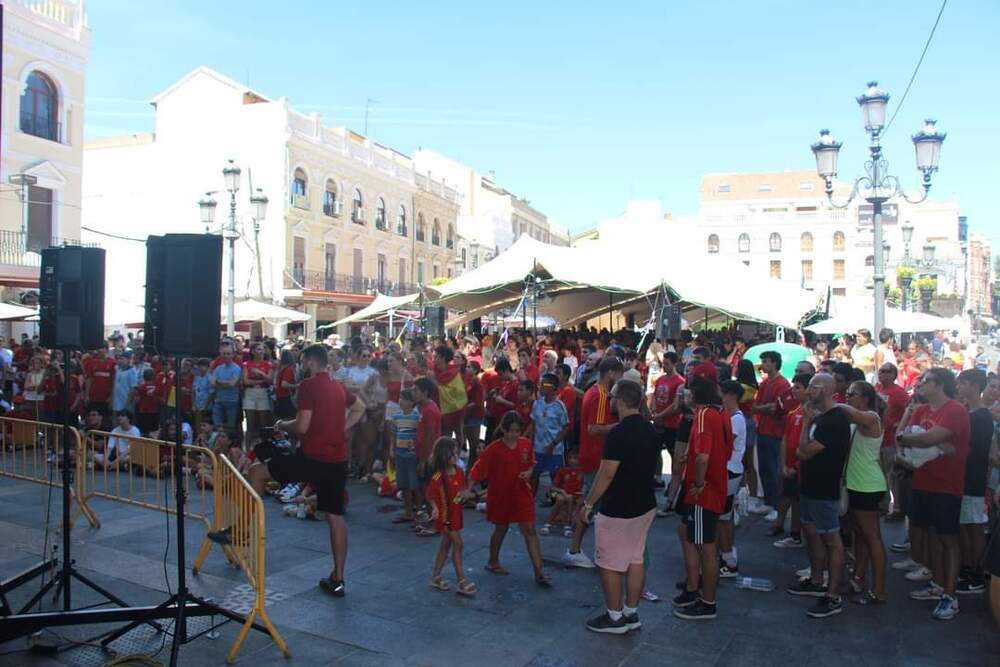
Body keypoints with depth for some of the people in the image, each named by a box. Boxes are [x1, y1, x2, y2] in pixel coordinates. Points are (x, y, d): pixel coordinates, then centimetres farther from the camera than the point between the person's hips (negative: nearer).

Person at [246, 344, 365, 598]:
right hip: (338, 460, 7)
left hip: (313, 457, -7)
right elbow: (359, 409, 31)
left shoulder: (309, 385, -9)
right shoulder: (338, 387, 15)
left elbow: (302, 426, -14)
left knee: (258, 472, 11)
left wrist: (282, 425, 6)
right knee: (335, 517, 11)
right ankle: (337, 579, 15)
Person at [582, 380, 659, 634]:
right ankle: (631, 613, 24)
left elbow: (606, 474, -20)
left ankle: (615, 618, 14)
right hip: (645, 505, 8)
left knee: (610, 564, 5)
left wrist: (588, 504, -11)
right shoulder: (651, 430, 5)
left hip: (617, 510, -8)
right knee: (635, 560, 15)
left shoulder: (618, 434, -21)